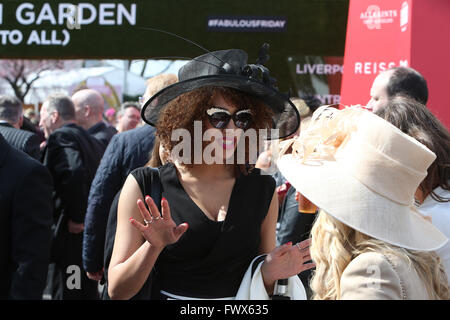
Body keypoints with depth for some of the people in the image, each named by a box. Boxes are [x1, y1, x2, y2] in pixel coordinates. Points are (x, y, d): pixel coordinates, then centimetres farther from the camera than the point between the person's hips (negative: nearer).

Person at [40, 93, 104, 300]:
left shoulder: (60, 137, -11)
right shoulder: (92, 140, 17)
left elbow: (75, 172, -29)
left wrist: (76, 218, -21)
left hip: (74, 235, -9)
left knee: (67, 293, -4)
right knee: (87, 292, 17)